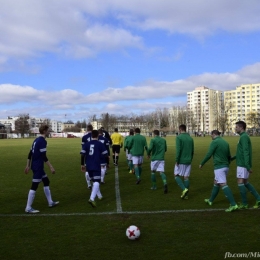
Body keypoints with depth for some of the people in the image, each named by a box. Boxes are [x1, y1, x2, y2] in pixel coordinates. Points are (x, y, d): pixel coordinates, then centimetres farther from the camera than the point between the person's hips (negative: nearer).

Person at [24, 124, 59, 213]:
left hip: (35, 166, 10)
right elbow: (44, 156, -21)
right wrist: (51, 167, -17)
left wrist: (28, 165, 19)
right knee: (34, 186, -4)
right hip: (38, 167, -10)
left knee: (46, 182, 18)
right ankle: (28, 208, 3)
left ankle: (50, 202, 26)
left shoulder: (36, 140, 12)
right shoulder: (42, 141, -16)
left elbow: (30, 154, 14)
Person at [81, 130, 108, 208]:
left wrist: (82, 165, 9)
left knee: (94, 181, 21)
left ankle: (99, 196, 34)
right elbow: (105, 155, -2)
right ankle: (92, 199, -23)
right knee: (96, 182, -6)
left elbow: (82, 155, 0)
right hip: (96, 166, -4)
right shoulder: (100, 144, -3)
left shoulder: (86, 144, 5)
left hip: (88, 166, 4)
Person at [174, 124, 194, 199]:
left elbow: (178, 150, -18)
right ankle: (185, 194, 12)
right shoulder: (190, 138, 9)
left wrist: (177, 161, -13)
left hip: (181, 161, -6)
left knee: (176, 176, 7)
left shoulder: (179, 137, -10)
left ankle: (184, 189, -10)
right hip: (188, 161, 6)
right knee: (186, 177, 9)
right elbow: (192, 151, 12)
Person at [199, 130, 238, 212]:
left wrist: (201, 164, 1)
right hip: (226, 167, 9)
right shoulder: (225, 142, 13)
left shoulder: (214, 142, -9)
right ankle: (210, 200, 33)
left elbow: (208, 155, -12)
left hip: (219, 167, -8)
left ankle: (233, 205, -16)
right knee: (216, 183, 20)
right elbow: (229, 156, 18)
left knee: (223, 185, -11)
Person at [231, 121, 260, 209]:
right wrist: (233, 158, 29)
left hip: (243, 164, -10)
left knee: (240, 183, -3)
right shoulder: (245, 137, 16)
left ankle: (244, 203, 5)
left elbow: (246, 152, -22)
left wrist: (247, 166, -26)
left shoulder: (244, 137, -15)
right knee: (245, 182, 14)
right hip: (243, 164, 10)